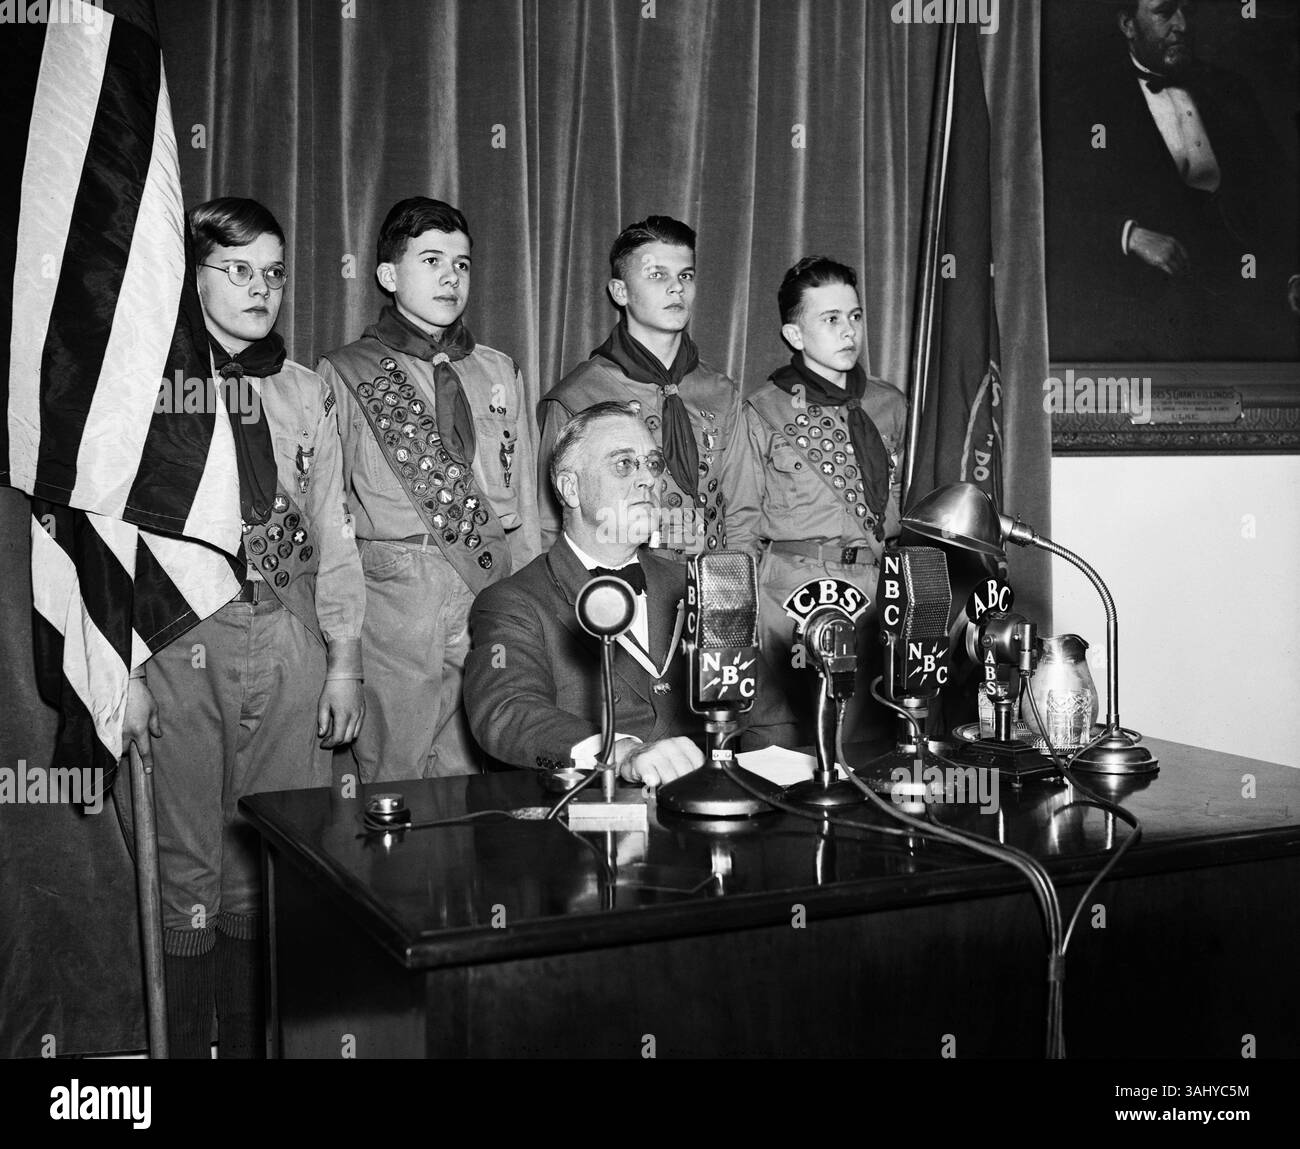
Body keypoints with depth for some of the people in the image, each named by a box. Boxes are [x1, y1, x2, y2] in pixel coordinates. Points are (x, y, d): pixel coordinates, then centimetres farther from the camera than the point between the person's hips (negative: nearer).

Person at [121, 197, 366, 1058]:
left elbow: (333, 532, 9)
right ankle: (190, 1044, 19)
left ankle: (260, 1041, 20)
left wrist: (345, 661, 6)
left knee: (274, 865, 6)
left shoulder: (308, 393, 9)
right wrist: (125, 671, -9)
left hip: (289, 643, 3)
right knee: (192, 866, 5)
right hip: (182, 641, -2)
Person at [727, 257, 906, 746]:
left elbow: (898, 502, 17)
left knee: (874, 736, 3)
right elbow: (743, 523, 4)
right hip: (794, 589, -3)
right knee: (793, 738, -2)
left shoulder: (890, 405, 12)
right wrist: (744, 609, -3)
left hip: (881, 587, 3)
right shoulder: (764, 411, 1)